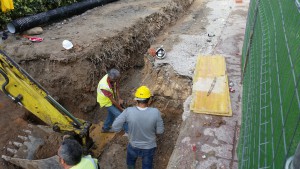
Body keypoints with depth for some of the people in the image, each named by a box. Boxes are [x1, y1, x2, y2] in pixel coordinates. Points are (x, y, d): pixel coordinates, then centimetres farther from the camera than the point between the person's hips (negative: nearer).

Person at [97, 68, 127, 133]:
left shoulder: (111, 76, -24)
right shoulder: (105, 86, -41)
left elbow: (116, 87, -7)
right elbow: (112, 100, -30)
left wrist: (119, 99, -18)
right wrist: (121, 109, -20)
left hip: (111, 97, 7)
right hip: (106, 101, -7)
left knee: (111, 113, 24)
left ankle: (105, 128, 46)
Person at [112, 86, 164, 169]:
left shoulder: (128, 111, -28)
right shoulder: (155, 112, -29)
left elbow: (115, 127, -20)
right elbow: (160, 131, -15)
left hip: (133, 146, 1)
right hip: (149, 147, 0)